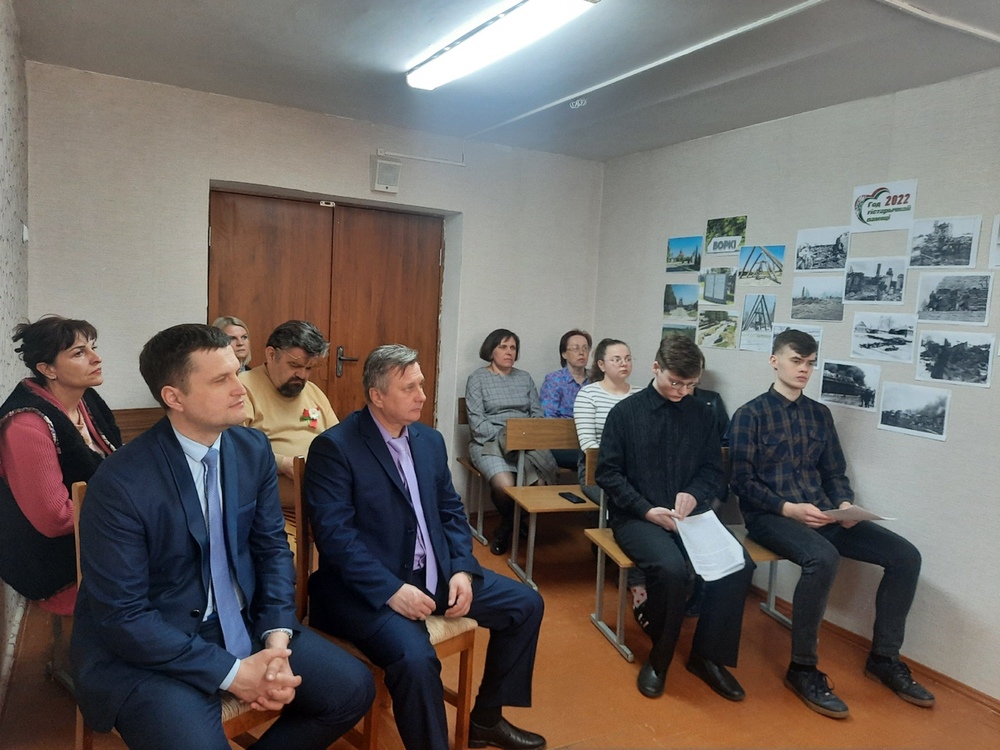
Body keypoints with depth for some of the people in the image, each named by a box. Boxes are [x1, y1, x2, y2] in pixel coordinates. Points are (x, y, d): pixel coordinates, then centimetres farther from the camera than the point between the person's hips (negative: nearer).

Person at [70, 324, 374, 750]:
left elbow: (272, 545, 3)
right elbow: (122, 614, -19)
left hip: (241, 622, 5)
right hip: (147, 646, -5)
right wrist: (231, 673, -20)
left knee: (352, 688, -4)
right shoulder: (119, 483, -21)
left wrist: (277, 638, -12)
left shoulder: (253, 449, -5)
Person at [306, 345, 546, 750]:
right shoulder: (334, 447, -13)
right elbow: (334, 534, -20)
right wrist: (391, 589, -26)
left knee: (525, 603, 6)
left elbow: (451, 512, 11)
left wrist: (461, 570, -5)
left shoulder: (430, 440, 8)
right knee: (415, 658, -33)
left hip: (435, 574, 8)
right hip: (366, 587, -7)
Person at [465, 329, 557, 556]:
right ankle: (514, 524, 5)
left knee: (541, 480, -28)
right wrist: (504, 436, -16)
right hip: (490, 442, -3)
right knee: (505, 485, -33)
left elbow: (538, 414, 12)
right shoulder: (478, 378, 5)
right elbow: (476, 422, -4)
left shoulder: (525, 378, 19)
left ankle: (506, 529, 1)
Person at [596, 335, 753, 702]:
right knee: (671, 567, -33)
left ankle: (707, 656, -3)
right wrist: (647, 510, -15)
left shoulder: (701, 415, 9)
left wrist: (695, 494, -11)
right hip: (637, 517, -3)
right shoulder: (625, 412, -1)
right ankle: (659, 658, -6)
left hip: (690, 515, 4)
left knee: (740, 563, -23)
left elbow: (714, 471, 12)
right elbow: (608, 472, -3)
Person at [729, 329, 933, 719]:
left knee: (905, 555, -7)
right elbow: (743, 482, -9)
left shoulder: (820, 414, 15)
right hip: (770, 515, -6)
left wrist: (845, 504, -5)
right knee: (823, 558, -36)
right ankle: (802, 668, -18)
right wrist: (789, 508, -20)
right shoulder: (750, 414, -4)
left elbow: (835, 472, 16)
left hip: (821, 513, 6)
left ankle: (884, 658, 10)